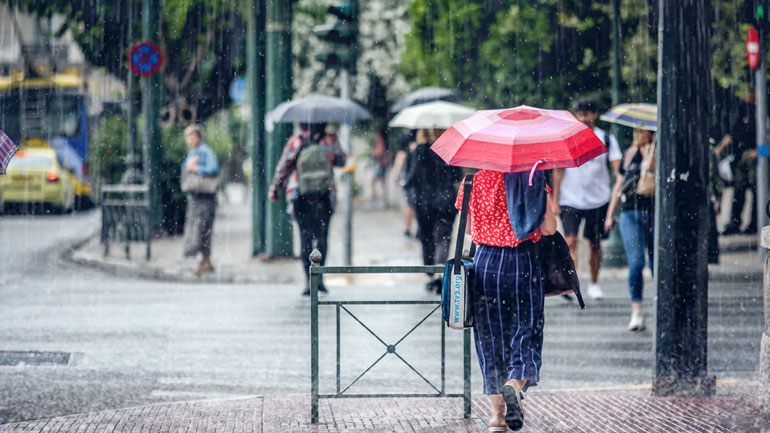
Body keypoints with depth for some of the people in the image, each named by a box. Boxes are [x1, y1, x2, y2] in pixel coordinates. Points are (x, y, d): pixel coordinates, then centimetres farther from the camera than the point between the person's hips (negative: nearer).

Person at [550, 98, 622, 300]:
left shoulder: (606, 139, 2)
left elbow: (617, 167, -4)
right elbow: (558, 171, 6)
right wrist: (554, 199, 2)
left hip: (598, 199, 1)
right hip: (570, 200, -1)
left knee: (595, 244, 10)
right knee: (570, 241, -16)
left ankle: (594, 284, 25)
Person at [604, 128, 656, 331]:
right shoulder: (630, 154, 13)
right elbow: (619, 184, 20)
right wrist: (610, 214, 19)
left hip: (654, 213, -2)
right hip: (631, 213, 2)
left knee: (657, 263, 1)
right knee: (636, 261, -10)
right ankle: (636, 311, -8)